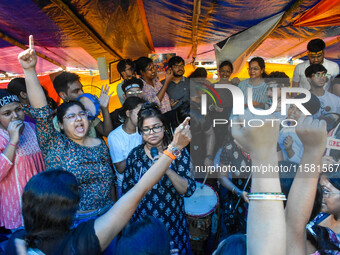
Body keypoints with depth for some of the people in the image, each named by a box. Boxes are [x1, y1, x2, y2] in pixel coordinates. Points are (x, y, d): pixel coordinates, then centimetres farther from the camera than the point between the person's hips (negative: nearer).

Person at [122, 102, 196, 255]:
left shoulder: (178, 153, -8)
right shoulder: (135, 154, -3)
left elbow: (188, 190, -18)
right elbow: (126, 189, 7)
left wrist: (167, 169, -31)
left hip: (172, 224, -1)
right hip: (141, 224, 1)